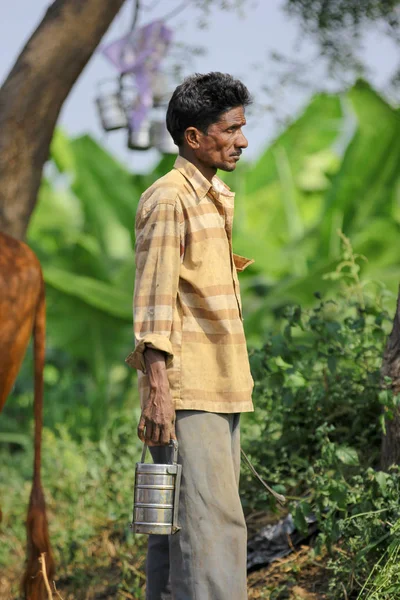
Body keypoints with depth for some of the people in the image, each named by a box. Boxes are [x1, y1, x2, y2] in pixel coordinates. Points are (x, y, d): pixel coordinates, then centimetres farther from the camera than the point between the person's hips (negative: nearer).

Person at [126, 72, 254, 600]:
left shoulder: (216, 198, 19)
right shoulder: (169, 199, -10)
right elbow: (153, 302, -16)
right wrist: (157, 389, -22)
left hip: (222, 389, 9)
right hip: (187, 392, -9)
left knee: (180, 521, 11)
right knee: (213, 522, -13)